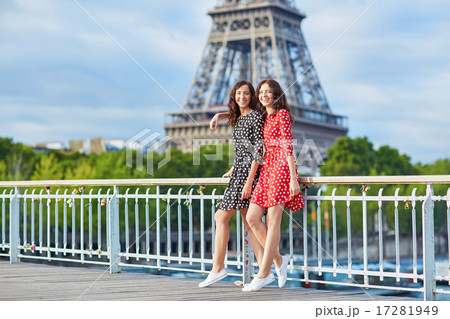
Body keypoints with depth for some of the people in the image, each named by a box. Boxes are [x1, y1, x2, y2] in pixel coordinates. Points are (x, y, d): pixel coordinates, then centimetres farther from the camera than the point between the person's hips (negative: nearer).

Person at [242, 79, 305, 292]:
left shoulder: (282, 114, -4)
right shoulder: (264, 117, 19)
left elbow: (288, 147, -10)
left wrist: (293, 178, -15)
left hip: (281, 167, -8)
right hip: (267, 168, 8)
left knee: (273, 221, -8)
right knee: (252, 218, 0)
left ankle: (263, 274, -7)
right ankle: (279, 260, 12)